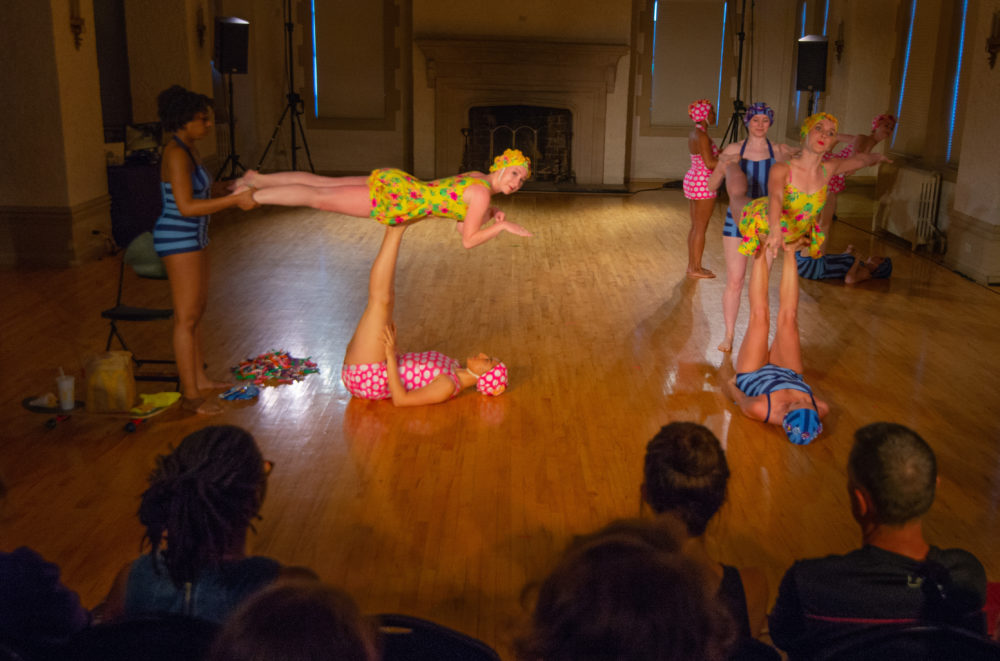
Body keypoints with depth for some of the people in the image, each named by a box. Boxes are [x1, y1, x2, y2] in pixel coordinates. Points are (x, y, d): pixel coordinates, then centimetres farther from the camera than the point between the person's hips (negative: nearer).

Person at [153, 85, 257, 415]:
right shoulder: (176, 154, -20)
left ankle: (200, 377, 30)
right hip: (177, 239, -10)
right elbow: (186, 206, -28)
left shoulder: (189, 148, 10)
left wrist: (234, 188, 9)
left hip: (193, 237, 10)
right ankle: (190, 395, 2)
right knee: (186, 317, -5)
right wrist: (234, 200, -28)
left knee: (197, 310, 18)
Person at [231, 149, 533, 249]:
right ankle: (252, 195, 12)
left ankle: (256, 179, 27)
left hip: (394, 180, 8)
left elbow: (461, 223, 20)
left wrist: (489, 214, 7)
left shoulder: (479, 178, 9)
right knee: (319, 198, 2)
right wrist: (501, 226, -10)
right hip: (393, 200, -8)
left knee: (322, 183, 16)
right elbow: (468, 240, -15)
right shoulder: (482, 194, -18)